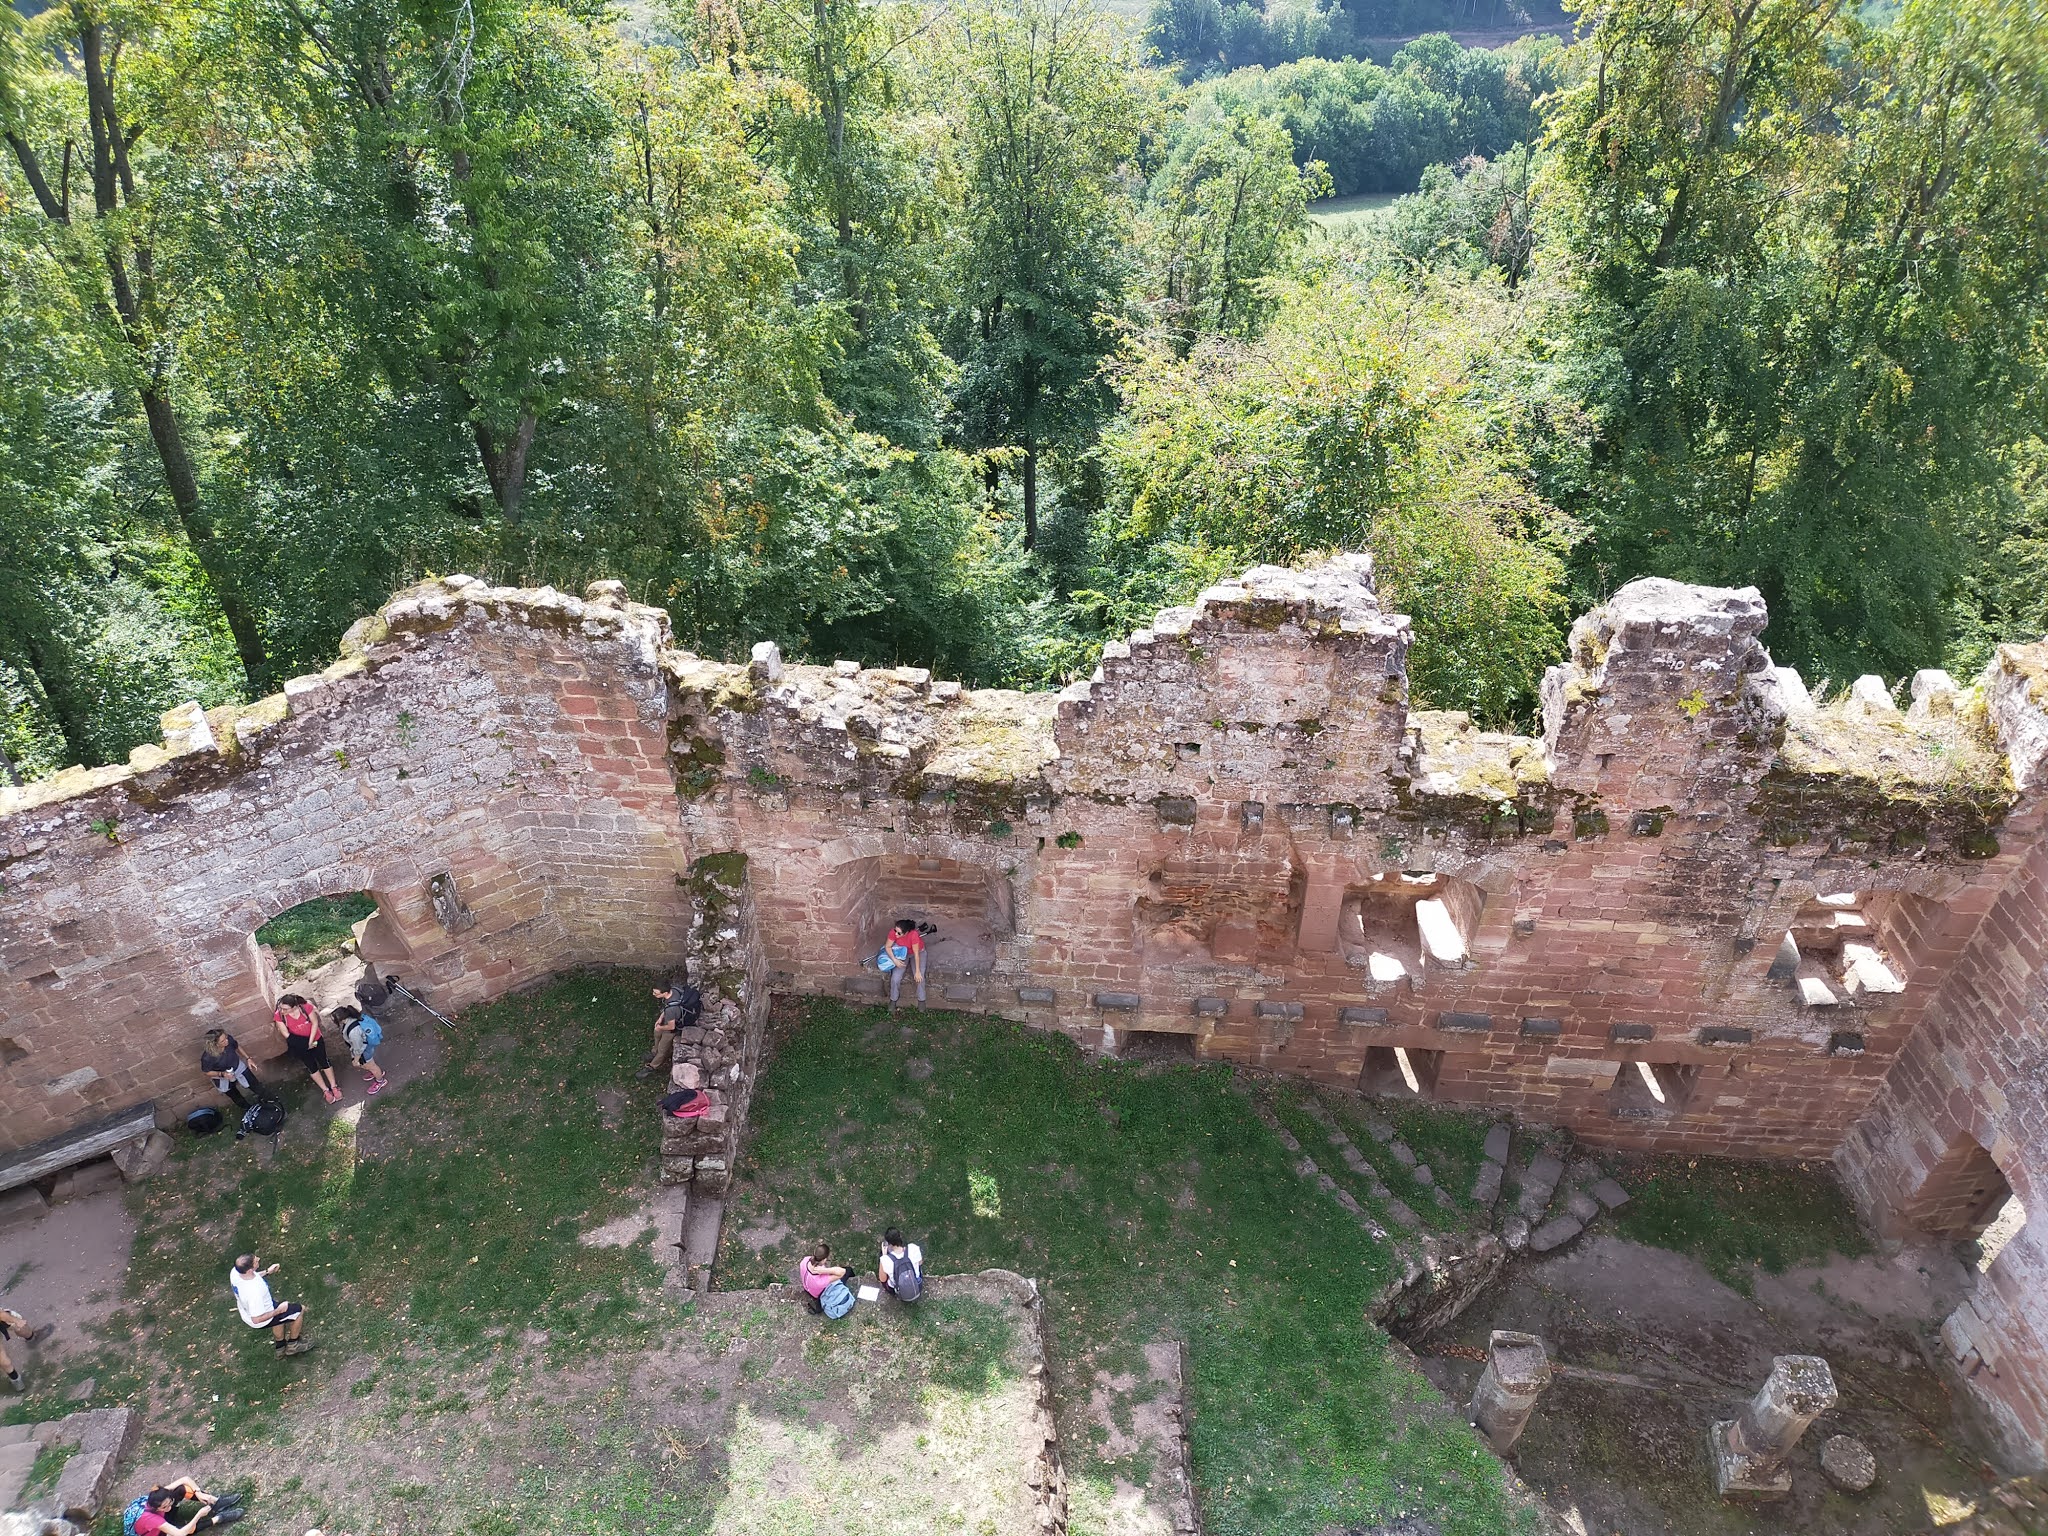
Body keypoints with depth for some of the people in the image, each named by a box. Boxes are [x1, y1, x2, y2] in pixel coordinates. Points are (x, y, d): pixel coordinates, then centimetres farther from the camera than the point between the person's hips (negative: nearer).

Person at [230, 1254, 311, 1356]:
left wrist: (266, 1272, 2)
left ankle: (280, 1346, 53)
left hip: (246, 1313, 8)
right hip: (261, 1320, -8)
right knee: (300, 1310, 9)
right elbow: (256, 1319, -34)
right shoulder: (254, 1292, -45)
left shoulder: (234, 1271, -23)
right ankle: (293, 1345, 29)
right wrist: (278, 1310, -21)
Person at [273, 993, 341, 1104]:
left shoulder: (306, 1007, -28)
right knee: (312, 1067, 14)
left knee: (324, 1062, 14)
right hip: (300, 1046, 0)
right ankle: (325, 1090, 31)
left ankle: (334, 1087, 32)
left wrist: (311, 1041, -21)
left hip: (316, 1039, 0)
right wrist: (306, 1043, -20)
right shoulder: (279, 1016, -26)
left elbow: (315, 1023, -15)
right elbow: (287, 1035, -20)